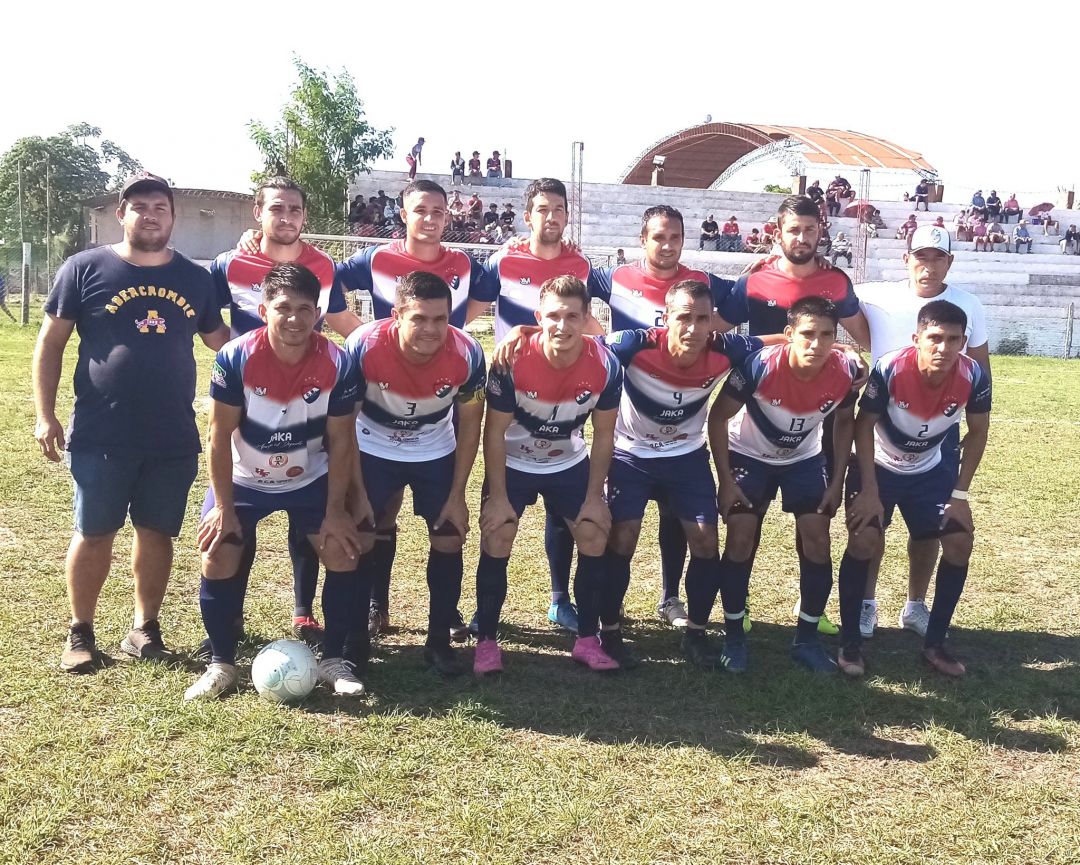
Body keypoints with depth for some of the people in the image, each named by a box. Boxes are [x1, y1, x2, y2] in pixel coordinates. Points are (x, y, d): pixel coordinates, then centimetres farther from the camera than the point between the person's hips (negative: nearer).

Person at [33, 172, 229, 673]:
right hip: (100, 437, -2)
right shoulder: (85, 269, -1)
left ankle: (144, 628, 25)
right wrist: (45, 415, -4)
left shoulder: (195, 278, 8)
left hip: (174, 439, 3)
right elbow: (50, 342, 2)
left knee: (157, 533, 10)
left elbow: (221, 342, 16)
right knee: (94, 535, 5)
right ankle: (80, 633, 21)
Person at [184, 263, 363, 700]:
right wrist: (224, 508, -16)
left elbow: (340, 441, -11)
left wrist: (335, 510, -12)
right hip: (243, 480, -1)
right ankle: (221, 664, 9)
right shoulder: (235, 358, -25)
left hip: (311, 479, 1)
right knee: (218, 557, -10)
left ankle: (333, 660, 9)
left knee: (346, 552, -8)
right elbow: (219, 437, -17)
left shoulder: (337, 364, -21)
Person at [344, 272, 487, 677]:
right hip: (373, 451, -1)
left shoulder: (466, 354, -27)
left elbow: (469, 425, -11)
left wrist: (457, 495, -10)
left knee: (448, 540, -2)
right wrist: (358, 494, -17)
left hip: (436, 453, 1)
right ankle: (355, 637, 16)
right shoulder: (363, 346, -31)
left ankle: (439, 640, 14)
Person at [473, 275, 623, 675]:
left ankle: (587, 640, 12)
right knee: (496, 542, -9)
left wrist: (594, 496, -7)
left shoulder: (605, 366, -22)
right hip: (513, 463, -2)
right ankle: (486, 641, 6)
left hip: (570, 463, 2)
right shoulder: (514, 362, -29)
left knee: (595, 538, -3)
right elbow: (494, 431, -18)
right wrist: (497, 497, -17)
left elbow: (603, 436, -9)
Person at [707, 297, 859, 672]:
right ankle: (733, 636, 5)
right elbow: (718, 417, -19)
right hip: (749, 455, -3)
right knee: (740, 540, -11)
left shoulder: (845, 371, -25)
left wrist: (837, 480, -4)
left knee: (817, 541, -5)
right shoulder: (760, 365, -34)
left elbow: (844, 422, -2)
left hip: (805, 458, 3)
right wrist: (725, 480, -19)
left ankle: (807, 638, 10)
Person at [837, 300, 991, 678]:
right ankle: (850, 641, -5)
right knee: (864, 541, -20)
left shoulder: (973, 376, -23)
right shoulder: (890, 369, -31)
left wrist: (960, 495, -9)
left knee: (960, 540, -7)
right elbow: (863, 426, -18)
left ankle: (935, 642, 8)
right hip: (877, 465, -3)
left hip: (929, 470, 4)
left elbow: (977, 433, -6)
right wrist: (869, 491, -21)